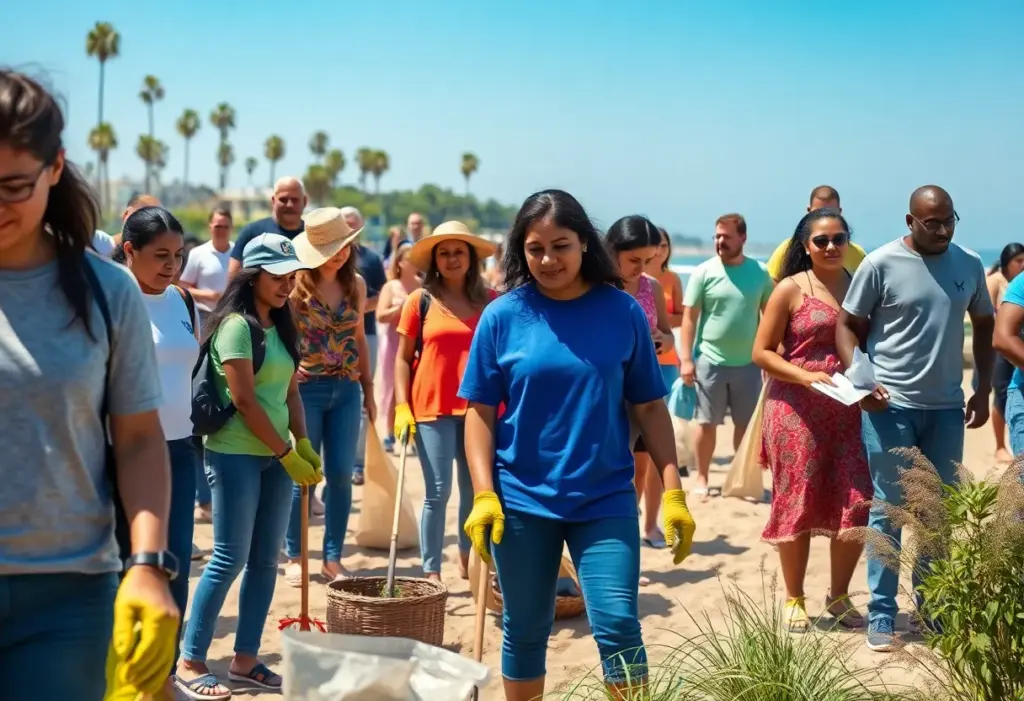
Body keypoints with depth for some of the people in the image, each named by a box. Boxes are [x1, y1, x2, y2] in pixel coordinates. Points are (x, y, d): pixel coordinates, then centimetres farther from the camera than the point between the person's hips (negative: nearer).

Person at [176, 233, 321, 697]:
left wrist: (304, 445, 2)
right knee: (230, 560, -6)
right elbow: (244, 400, -16)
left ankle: (245, 660, 16)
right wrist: (288, 454, -13)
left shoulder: (281, 326, 12)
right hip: (237, 455, -8)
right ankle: (190, 663, 3)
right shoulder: (237, 324, -12)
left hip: (275, 455, 8)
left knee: (266, 560, 8)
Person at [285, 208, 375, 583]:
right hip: (305, 388, -4)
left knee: (341, 475, 4)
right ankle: (295, 557, 15)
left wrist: (368, 390, 12)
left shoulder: (356, 284, 6)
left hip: (346, 389, 4)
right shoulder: (297, 284, -7)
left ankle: (332, 558, 15)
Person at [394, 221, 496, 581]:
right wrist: (402, 406, -6)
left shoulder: (490, 302, 4)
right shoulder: (420, 300, 0)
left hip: (478, 408, 2)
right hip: (432, 409, -2)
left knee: (476, 490, 12)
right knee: (437, 493, -1)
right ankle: (431, 572, 5)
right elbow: (402, 358, 2)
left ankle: (468, 559, 29)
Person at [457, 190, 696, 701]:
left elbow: (650, 408, 3)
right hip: (521, 500, 1)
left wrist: (673, 492, -2)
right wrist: (484, 495, -9)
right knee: (525, 631, 11)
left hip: (605, 499, 0)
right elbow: (480, 412, 0)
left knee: (618, 626, -6)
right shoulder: (504, 315, -3)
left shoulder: (622, 312, -1)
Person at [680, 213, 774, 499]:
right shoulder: (704, 272, -4)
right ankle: (702, 478, 17)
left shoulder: (759, 272, 1)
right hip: (710, 361, -2)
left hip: (748, 362, 2)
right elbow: (689, 317, -3)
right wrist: (687, 359, -9)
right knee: (707, 422, 6)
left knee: (746, 423, 9)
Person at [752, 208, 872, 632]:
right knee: (799, 503, 3)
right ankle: (794, 600, 19)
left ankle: (838, 596, 19)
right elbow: (761, 352, -3)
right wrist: (806, 376, -16)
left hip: (848, 410, 3)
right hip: (797, 409, -3)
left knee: (857, 504, -1)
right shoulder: (791, 289, -2)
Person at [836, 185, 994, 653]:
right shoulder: (881, 264, -8)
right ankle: (881, 615, 9)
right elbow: (848, 324, -3)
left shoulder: (969, 265, 4)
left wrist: (984, 389, 9)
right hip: (891, 406, -4)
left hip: (947, 407, 4)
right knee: (888, 511, 2)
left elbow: (984, 324, 16)